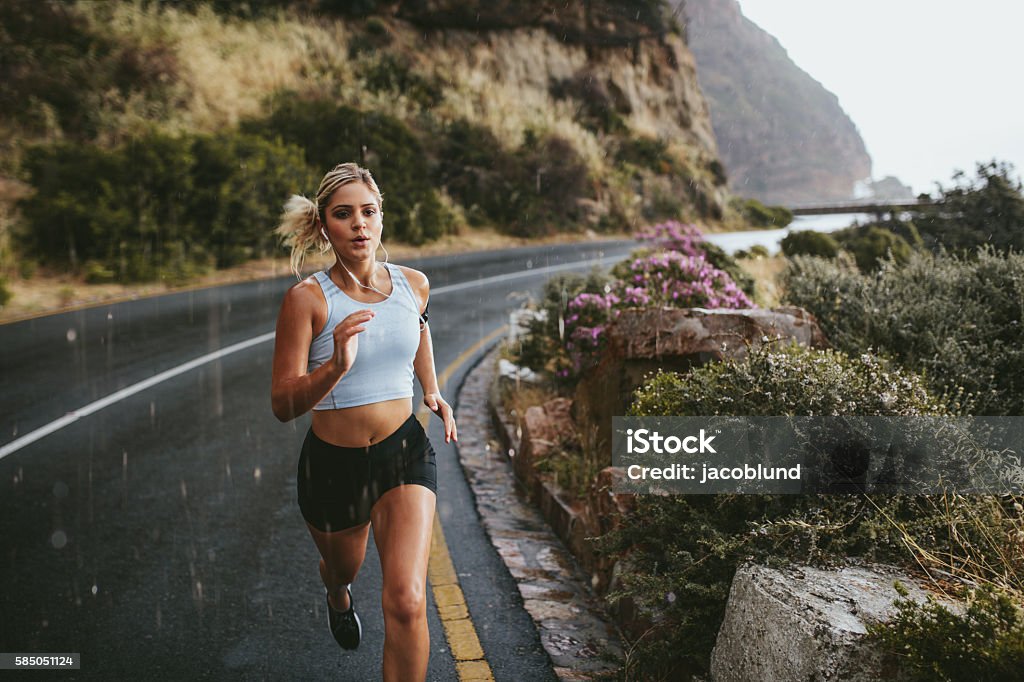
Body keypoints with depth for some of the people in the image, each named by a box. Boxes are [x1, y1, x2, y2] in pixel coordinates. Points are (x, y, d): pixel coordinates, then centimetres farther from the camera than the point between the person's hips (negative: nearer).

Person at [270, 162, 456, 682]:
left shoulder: (413, 284, -4)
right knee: (342, 569, 27)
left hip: (404, 453, 1)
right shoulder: (307, 299, -16)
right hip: (332, 463, -1)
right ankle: (338, 594, 67)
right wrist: (336, 367, -37)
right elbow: (283, 404, -19)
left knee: (406, 602, -16)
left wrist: (432, 389, 15)